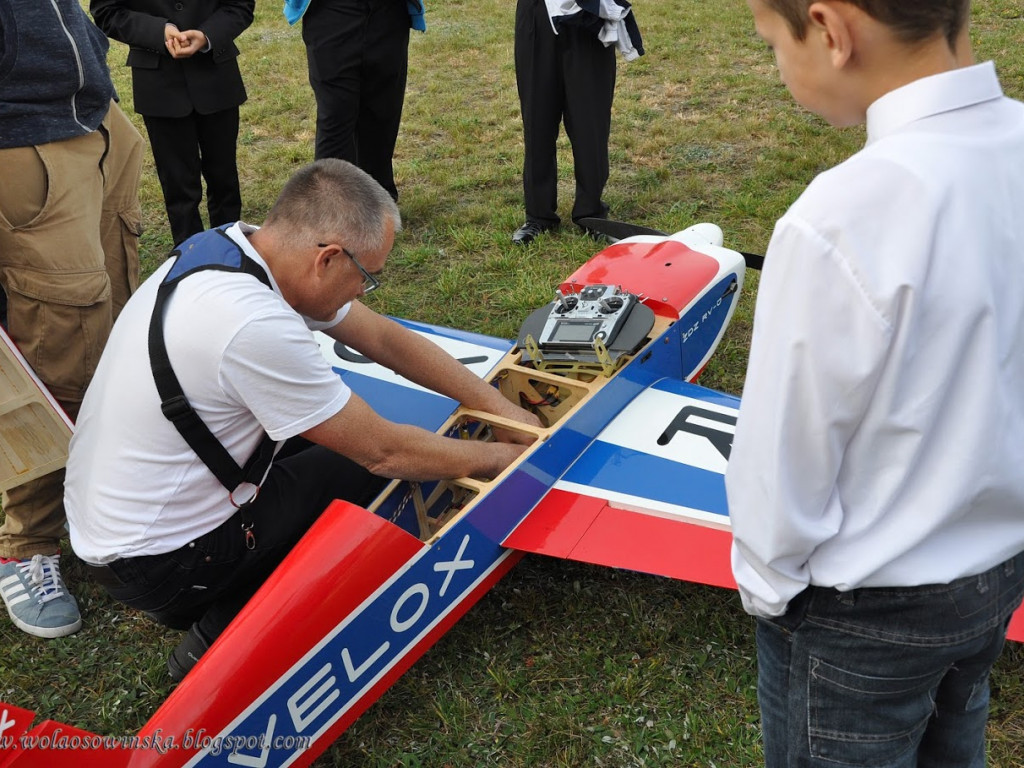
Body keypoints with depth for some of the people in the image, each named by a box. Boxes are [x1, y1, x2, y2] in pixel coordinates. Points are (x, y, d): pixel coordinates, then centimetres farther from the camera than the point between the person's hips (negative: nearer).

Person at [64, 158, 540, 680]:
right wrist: (501, 457, -5)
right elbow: (384, 452, -20)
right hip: (155, 565, -8)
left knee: (336, 433, 14)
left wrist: (501, 407, 3)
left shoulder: (235, 246, -5)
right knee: (379, 473, -2)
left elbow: (386, 339, 3)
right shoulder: (255, 325, -32)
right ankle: (223, 633, 2)